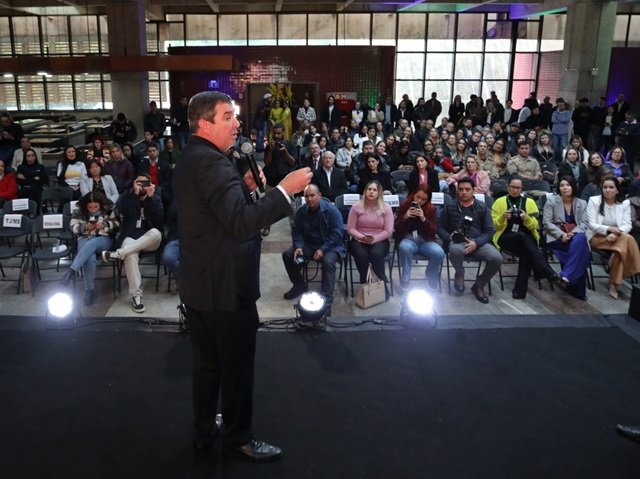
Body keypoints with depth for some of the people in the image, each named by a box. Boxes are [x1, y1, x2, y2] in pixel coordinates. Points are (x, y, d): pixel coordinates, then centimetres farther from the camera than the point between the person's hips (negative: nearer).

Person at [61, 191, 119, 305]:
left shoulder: (108, 209, 1)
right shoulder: (79, 211, 3)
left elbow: (117, 224, 4)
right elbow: (73, 227, 5)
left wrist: (103, 225, -15)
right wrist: (85, 227, -15)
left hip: (104, 239, -1)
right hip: (85, 239, 1)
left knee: (91, 244, -39)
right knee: (89, 257, -34)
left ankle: (71, 270, -43)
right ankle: (89, 291, -27)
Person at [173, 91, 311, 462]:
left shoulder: (192, 158, 11)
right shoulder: (211, 162, -22)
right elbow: (240, 222, -33)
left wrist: (245, 188, 6)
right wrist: (285, 190, -32)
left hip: (200, 284, 10)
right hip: (226, 286, -10)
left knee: (207, 364, 20)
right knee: (237, 366, 8)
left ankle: (204, 432, 35)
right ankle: (238, 437, 24)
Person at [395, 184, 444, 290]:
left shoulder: (431, 209, 2)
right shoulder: (404, 206, 1)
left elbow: (434, 231, -4)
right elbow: (396, 228, 0)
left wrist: (423, 219, -20)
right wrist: (405, 217, -19)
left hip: (425, 241, 1)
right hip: (408, 239, -1)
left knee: (439, 253, -29)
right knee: (405, 247, -38)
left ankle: (431, 277, 4)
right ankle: (405, 280, -20)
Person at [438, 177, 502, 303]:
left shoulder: (482, 207, 9)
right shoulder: (449, 206, 8)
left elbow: (489, 231, 5)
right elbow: (440, 228, 10)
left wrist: (476, 243, -14)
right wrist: (450, 238, -12)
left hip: (478, 242, 2)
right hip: (457, 242, -2)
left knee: (497, 259, -27)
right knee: (456, 250, -41)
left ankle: (478, 285, 1)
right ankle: (459, 273, -4)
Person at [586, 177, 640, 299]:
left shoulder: (624, 203, 5)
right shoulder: (594, 200, -2)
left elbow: (627, 225, -2)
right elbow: (591, 224, -8)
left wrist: (616, 233, -23)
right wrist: (608, 229, -24)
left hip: (617, 237, 3)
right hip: (597, 237, -3)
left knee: (624, 241, -33)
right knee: (627, 239, -30)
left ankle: (613, 283, -21)